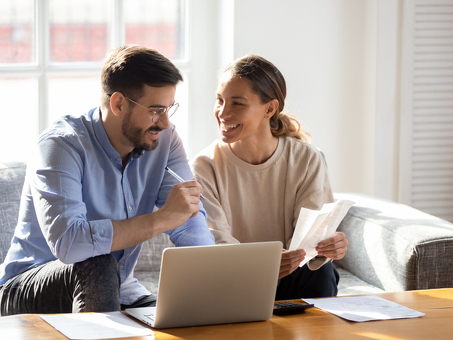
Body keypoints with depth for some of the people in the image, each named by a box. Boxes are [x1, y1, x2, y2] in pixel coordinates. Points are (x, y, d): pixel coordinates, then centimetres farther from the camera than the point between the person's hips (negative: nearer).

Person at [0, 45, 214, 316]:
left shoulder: (164, 140, -2)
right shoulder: (61, 145, -21)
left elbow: (191, 225, -9)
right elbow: (67, 242, -37)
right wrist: (162, 219, -35)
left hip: (115, 290, 5)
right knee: (98, 266, -35)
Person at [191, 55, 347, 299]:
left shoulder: (307, 160, -2)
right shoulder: (206, 167, -6)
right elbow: (215, 241, -18)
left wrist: (326, 247, -38)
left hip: (288, 286, 0)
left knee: (321, 272, -30)